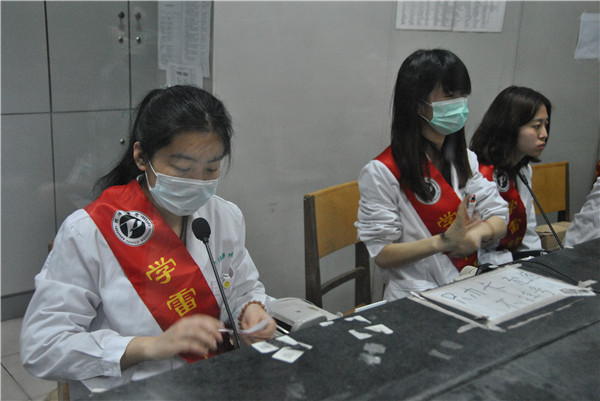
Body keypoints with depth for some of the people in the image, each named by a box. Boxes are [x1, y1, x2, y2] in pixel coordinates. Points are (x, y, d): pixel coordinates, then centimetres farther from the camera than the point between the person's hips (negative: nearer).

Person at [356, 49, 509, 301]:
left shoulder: (465, 160, 15)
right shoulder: (382, 172, -9)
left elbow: (499, 219, 11)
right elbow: (382, 255, -9)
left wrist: (477, 233, -13)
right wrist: (443, 241, -22)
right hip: (416, 299, -7)